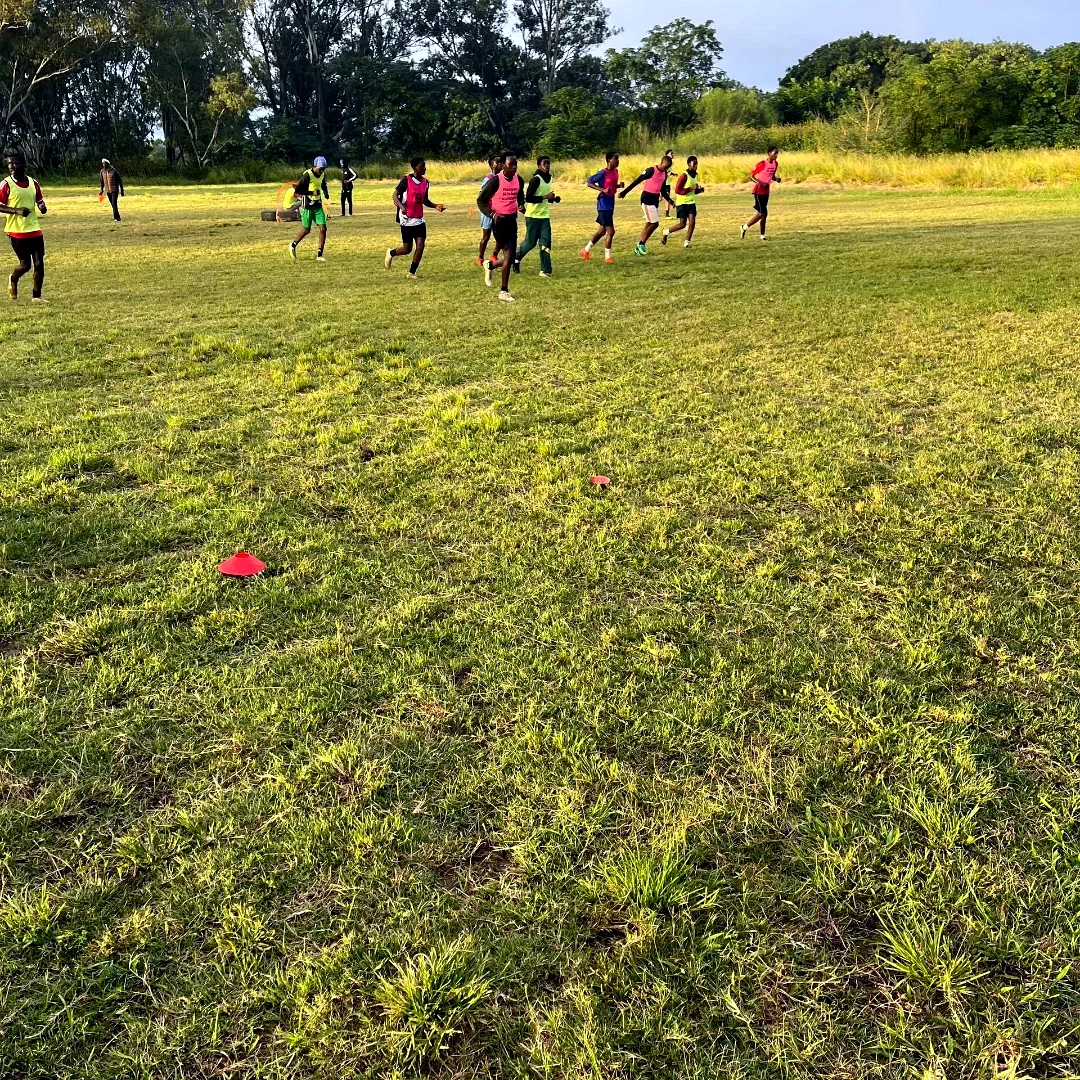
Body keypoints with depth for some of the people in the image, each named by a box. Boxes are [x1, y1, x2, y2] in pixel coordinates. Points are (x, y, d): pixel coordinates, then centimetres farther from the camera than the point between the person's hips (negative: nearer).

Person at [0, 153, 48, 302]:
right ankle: (13, 280, 32)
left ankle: (36, 295, 11)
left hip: (34, 230, 4)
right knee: (25, 265, -1)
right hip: (16, 231, -4)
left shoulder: (33, 183, 6)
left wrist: (42, 208, -9)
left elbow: (40, 202, 15)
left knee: (39, 263, -1)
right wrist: (17, 210, -22)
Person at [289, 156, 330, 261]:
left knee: (323, 228, -7)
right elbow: (298, 190, -18)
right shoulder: (308, 175, -18)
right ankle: (293, 245, 32)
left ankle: (319, 254, -1)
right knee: (306, 230, 5)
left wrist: (326, 192, 6)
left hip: (318, 205, 6)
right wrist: (312, 193, -23)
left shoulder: (322, 175, 3)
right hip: (307, 206, -6)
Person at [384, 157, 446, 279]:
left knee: (420, 246, -6)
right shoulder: (406, 180, -11)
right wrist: (401, 207, -30)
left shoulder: (425, 181, 7)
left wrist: (435, 206, 0)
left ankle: (412, 273, 7)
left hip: (419, 219, 5)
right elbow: (395, 195, -11)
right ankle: (391, 253, 34)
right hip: (407, 220, -5)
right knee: (407, 249, 1)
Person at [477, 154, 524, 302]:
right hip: (499, 220, -6)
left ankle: (490, 265, 37)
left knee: (510, 258, 5)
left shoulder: (519, 180, 4)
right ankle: (504, 291, 0)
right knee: (509, 255, -11)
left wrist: (521, 205, 1)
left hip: (512, 220, 6)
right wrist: (492, 214, -22)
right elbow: (481, 201, -8)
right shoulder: (495, 181, -14)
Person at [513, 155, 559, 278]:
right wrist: (545, 197, -24)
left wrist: (553, 199, 3)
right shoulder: (536, 179, -15)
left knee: (545, 243, -3)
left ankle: (545, 270, -2)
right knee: (530, 242, 2)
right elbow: (528, 198, -20)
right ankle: (516, 259, 28)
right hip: (533, 216, -6)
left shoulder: (549, 178, 11)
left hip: (545, 216, 7)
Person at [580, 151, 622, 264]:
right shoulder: (603, 173, -16)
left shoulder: (615, 171, 9)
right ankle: (607, 257, 2)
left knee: (602, 230, 17)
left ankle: (586, 250, 30)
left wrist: (619, 186, 2)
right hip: (604, 205, -9)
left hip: (610, 204, 9)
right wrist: (602, 190, -25)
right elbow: (589, 182, -15)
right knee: (610, 231, -9)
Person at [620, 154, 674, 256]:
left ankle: (639, 247, 16)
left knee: (649, 224, 10)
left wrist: (669, 200, 6)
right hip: (647, 198, -8)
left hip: (655, 199, 8)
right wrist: (625, 192, -17)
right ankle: (641, 244, 1)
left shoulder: (665, 174, 9)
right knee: (655, 223, -10)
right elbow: (637, 181, -15)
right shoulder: (651, 170, -15)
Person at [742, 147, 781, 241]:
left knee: (761, 213, 8)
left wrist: (776, 179, -2)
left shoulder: (775, 164, 6)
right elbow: (751, 176, -15)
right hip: (759, 191, -8)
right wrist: (760, 183, -28)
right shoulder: (762, 164, -16)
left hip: (766, 192, 8)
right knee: (763, 214, -11)